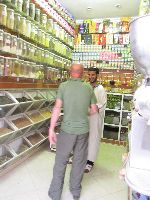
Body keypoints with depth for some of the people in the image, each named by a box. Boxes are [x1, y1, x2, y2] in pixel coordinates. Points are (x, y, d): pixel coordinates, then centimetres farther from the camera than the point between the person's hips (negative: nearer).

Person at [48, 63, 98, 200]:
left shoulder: (63, 86, -6)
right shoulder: (88, 87, 0)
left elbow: (57, 108, -12)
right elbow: (94, 110, 7)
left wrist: (51, 129, -7)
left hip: (67, 130, -2)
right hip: (83, 130, 2)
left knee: (61, 162, 12)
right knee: (79, 162, 16)